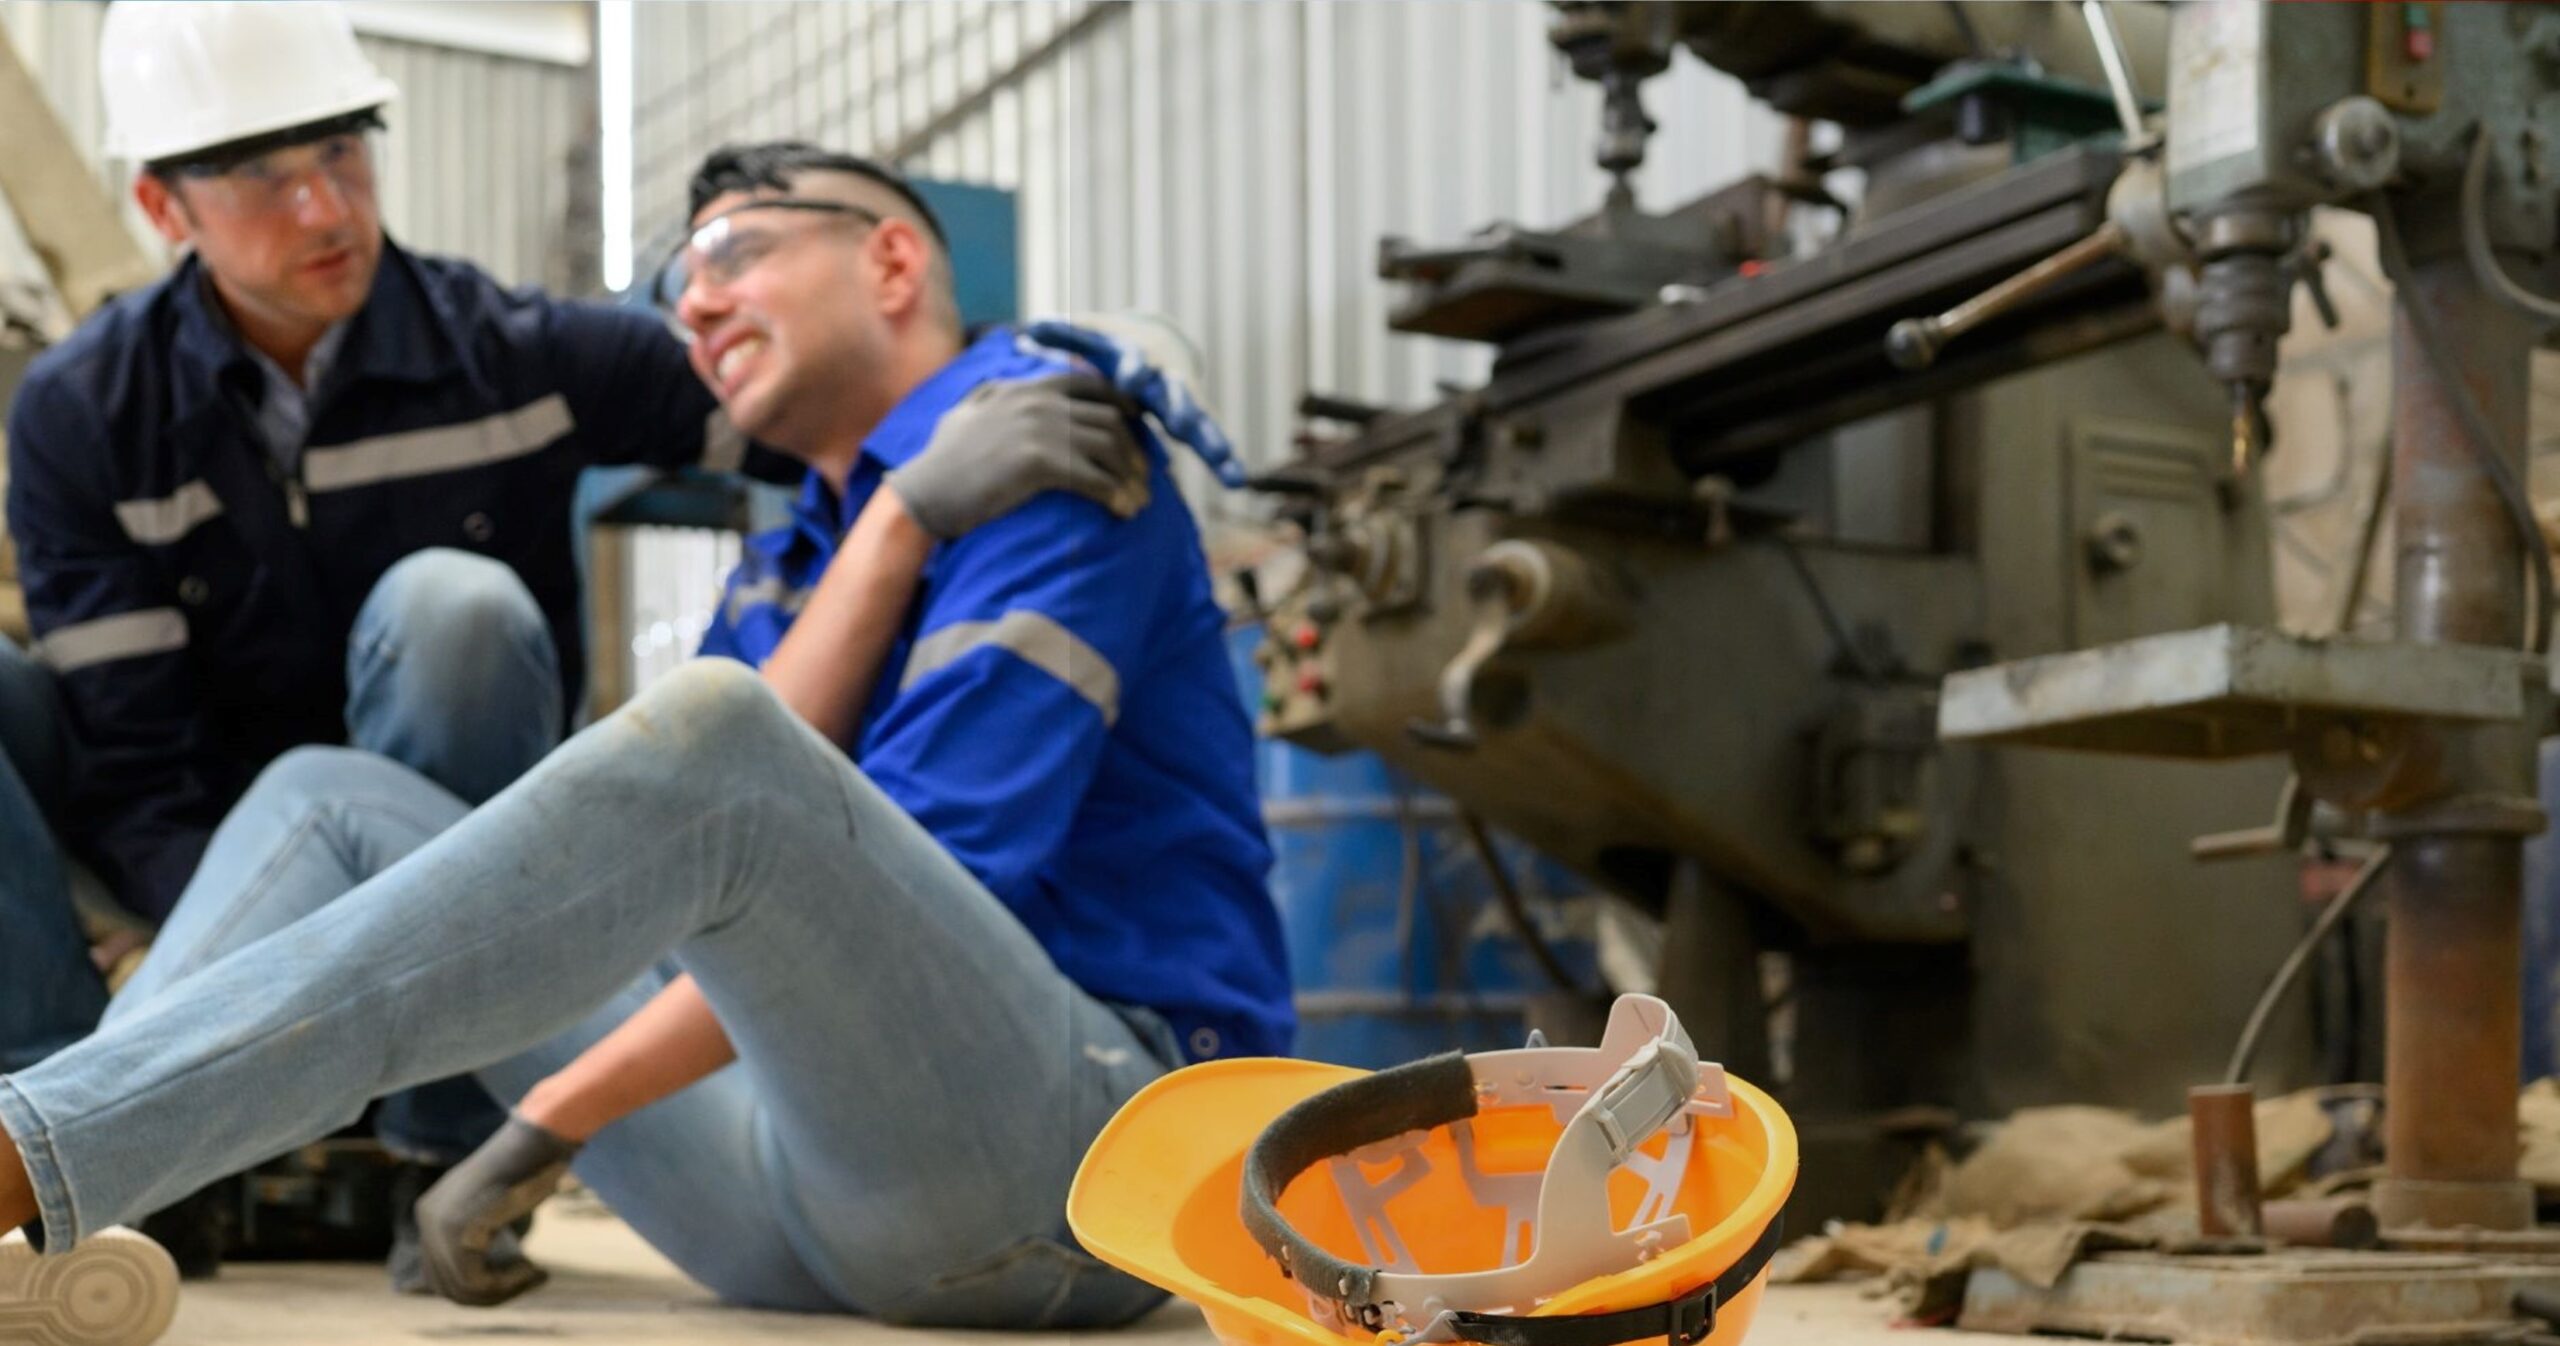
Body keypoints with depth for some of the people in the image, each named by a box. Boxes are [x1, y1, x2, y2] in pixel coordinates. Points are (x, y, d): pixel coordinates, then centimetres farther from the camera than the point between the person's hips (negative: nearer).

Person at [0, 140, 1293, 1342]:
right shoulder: (777, 582, 24)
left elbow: (911, 883, -13)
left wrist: (550, 1120, -11)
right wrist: (895, 529, -5)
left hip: (1081, 1141, -7)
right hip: (812, 1207, 8)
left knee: (709, 731, -33)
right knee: (332, 801, 9)